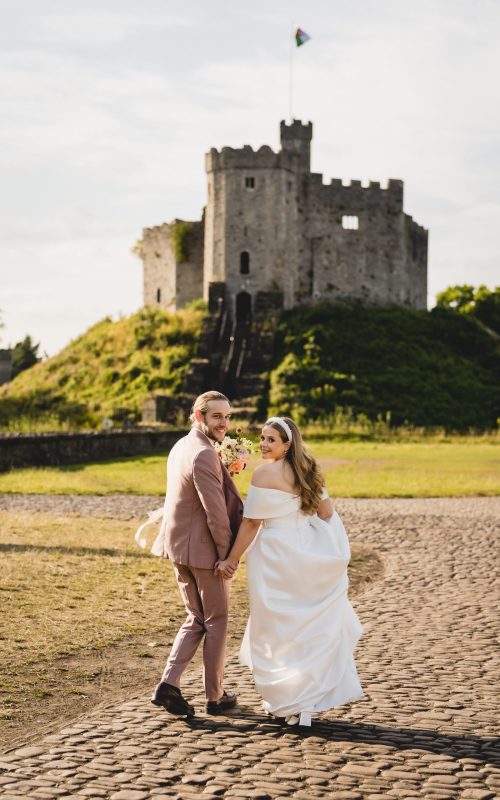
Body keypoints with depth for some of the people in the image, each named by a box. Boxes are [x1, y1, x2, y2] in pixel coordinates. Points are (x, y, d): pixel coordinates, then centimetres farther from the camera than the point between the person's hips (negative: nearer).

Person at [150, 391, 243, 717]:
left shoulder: (181, 446, 9)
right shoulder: (204, 455, -22)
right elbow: (216, 513, -23)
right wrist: (227, 554, -12)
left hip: (179, 545, 9)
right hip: (204, 549, -9)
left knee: (196, 620, 18)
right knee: (217, 620, 8)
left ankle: (169, 684, 5)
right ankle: (216, 696, 19)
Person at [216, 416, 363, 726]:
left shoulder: (265, 473, -14)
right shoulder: (307, 470, 7)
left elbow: (251, 523, -13)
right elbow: (327, 513, 11)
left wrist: (232, 560, -6)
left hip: (276, 556, -7)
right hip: (306, 556, 7)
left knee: (279, 631, 4)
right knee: (309, 625, 16)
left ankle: (295, 704, 8)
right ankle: (314, 695, 24)